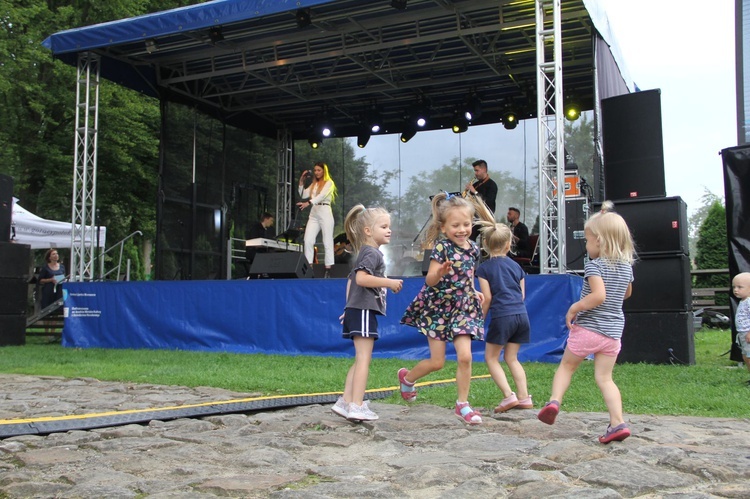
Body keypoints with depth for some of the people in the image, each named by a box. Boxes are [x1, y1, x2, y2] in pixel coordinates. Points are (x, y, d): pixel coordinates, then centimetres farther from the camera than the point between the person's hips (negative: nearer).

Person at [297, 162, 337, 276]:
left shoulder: (329, 182, 1)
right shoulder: (313, 184, 20)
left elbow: (322, 196, -15)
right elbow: (303, 195, 15)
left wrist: (308, 203, -29)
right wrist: (301, 181, 8)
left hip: (325, 212, -6)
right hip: (313, 214, 6)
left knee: (327, 241, -6)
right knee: (308, 240, -6)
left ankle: (328, 269, -8)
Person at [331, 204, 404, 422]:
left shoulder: (365, 253, 22)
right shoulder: (372, 253, -10)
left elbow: (351, 280, 26)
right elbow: (361, 278, -25)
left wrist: (349, 308, 25)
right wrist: (389, 283, -19)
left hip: (356, 310, 10)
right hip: (364, 310, -10)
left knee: (360, 360, 13)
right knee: (364, 359, -9)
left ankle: (345, 402, 13)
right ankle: (357, 406, -9)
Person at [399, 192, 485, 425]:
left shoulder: (473, 248, 3)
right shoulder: (442, 246, -16)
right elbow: (430, 280, -22)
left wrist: (474, 293, 3)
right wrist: (440, 273, -42)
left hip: (462, 308, 4)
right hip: (438, 308, -4)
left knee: (465, 356, -9)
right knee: (437, 362, 2)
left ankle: (463, 404, 8)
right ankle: (407, 377, 33)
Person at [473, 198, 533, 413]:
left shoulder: (484, 268, -1)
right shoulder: (516, 266, 13)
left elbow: (487, 298, -5)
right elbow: (522, 294, 14)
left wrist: (480, 320, 6)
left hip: (502, 316, -5)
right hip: (521, 315, 5)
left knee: (491, 357, 8)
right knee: (512, 358, 16)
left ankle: (509, 396, -3)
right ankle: (524, 397, 11)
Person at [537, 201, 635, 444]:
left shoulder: (594, 265, -13)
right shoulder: (626, 266, 8)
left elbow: (598, 295, -27)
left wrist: (574, 308, -17)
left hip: (587, 328, -5)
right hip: (613, 332, 5)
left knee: (567, 365, 14)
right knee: (604, 377, 6)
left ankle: (554, 401, -1)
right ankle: (617, 422, -5)